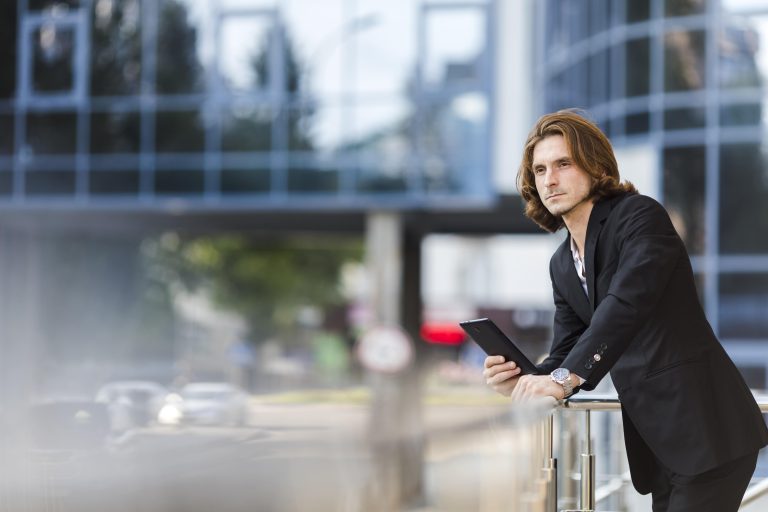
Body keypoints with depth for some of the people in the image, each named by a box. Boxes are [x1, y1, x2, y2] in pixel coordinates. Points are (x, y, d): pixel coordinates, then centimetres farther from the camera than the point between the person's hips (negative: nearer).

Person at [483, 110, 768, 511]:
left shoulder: (640, 215, -9)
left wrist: (563, 378, -31)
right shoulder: (562, 264, 14)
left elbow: (629, 301, -24)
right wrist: (525, 383, -10)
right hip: (658, 439, 8)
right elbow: (566, 354, 12)